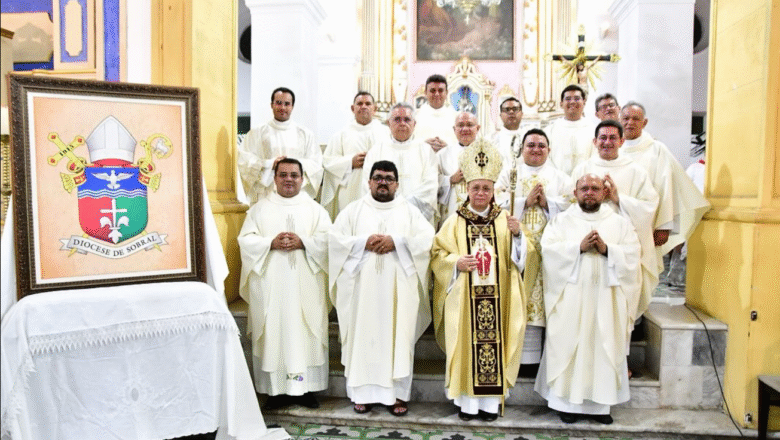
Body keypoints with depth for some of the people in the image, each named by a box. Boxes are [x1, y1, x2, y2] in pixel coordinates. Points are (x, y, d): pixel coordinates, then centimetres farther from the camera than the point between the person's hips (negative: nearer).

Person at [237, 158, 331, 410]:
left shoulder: (314, 209, 11)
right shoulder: (260, 208, 11)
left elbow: (328, 238, 1)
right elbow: (245, 239, 3)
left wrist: (303, 242, -15)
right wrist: (271, 243, -13)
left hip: (305, 284, 0)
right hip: (270, 283, 0)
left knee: (306, 332, 1)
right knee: (273, 332, 0)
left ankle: (306, 388, 10)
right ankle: (277, 389, 10)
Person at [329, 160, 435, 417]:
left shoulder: (409, 210, 11)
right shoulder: (354, 209, 11)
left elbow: (427, 237, -2)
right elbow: (335, 238, 1)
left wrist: (396, 241, -13)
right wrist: (364, 242, -13)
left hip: (398, 290, 0)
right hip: (363, 288, 0)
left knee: (398, 336, 1)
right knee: (363, 336, 1)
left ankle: (397, 393, 10)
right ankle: (363, 392, 11)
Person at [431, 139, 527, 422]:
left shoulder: (504, 220, 7)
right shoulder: (455, 221, 5)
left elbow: (518, 256, 4)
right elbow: (437, 254, 4)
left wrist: (517, 234, -14)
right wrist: (456, 262, -14)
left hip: (496, 298, 1)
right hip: (464, 298, 0)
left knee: (494, 341, 0)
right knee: (466, 343, 2)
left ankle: (491, 400, 14)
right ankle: (467, 400, 15)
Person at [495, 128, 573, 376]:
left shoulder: (560, 178, 18)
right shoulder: (509, 173, 15)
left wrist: (546, 203, -7)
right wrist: (525, 201, -8)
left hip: (548, 249, 1)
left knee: (541, 298, -4)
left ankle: (534, 358, 3)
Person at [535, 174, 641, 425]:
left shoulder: (620, 223, 13)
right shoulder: (561, 221, 9)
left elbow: (632, 255, 1)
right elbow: (548, 248, -6)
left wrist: (606, 249, -14)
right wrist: (579, 247, -16)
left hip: (605, 299, 2)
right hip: (570, 298, -1)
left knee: (604, 347, 3)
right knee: (569, 346, -2)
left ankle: (600, 403, 14)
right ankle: (568, 402, 8)